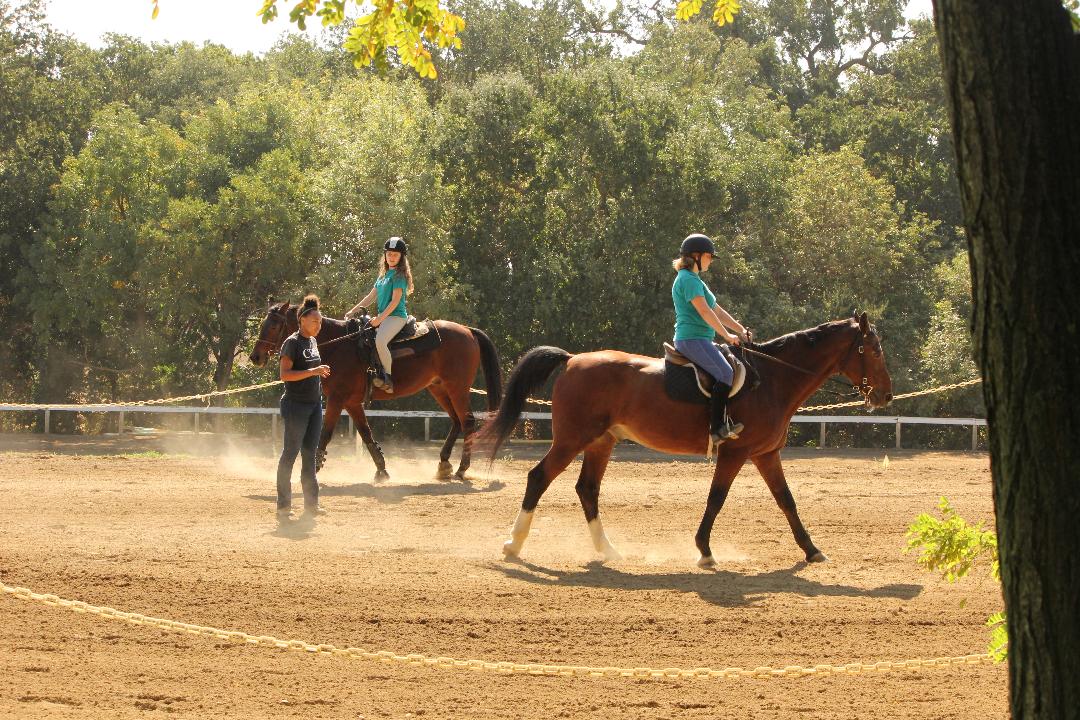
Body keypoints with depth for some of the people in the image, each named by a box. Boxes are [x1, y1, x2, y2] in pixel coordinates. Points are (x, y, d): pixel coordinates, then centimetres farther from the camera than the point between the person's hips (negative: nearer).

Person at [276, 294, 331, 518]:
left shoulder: (313, 342, 13)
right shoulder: (292, 343, -12)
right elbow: (285, 374, -20)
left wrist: (321, 373, 9)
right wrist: (312, 371, -25)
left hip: (314, 403, 8)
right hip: (296, 404, -8)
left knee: (310, 454, 9)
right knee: (290, 453, -4)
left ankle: (311, 503, 12)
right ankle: (283, 505, 1)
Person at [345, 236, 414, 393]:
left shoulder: (399, 275, -6)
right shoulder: (384, 274, 20)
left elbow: (395, 301, -14)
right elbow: (371, 297, 24)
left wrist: (380, 318, -18)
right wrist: (353, 311, 17)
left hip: (396, 316, -10)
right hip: (383, 317, 10)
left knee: (380, 341, -34)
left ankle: (388, 378, -25)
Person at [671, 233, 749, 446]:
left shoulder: (695, 280, 23)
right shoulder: (689, 279, -11)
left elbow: (717, 311, 24)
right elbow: (705, 312, -17)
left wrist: (740, 329, 16)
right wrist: (727, 336, -11)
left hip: (699, 340, 11)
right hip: (692, 339, -11)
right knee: (725, 373, -25)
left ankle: (728, 422, 7)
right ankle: (717, 429, -29)